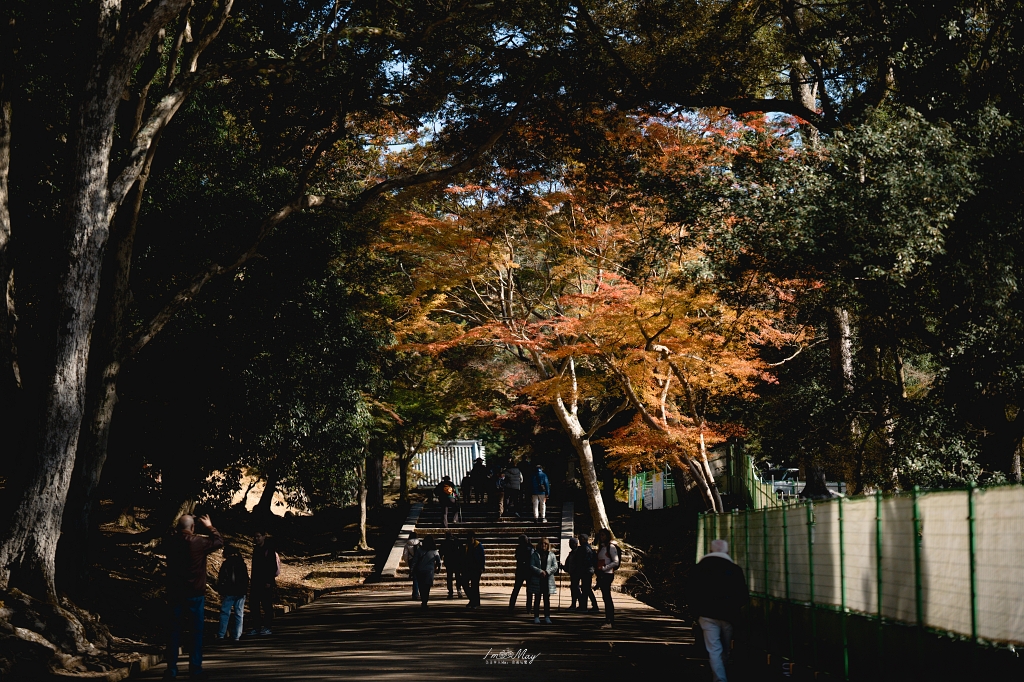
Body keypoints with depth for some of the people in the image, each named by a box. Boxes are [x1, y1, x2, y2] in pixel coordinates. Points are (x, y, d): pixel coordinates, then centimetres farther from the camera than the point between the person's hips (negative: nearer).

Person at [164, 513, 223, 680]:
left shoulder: (171, 543, -2)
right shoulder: (199, 542, -12)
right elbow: (220, 541, 2)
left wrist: (177, 530, 20)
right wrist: (209, 526, 11)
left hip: (175, 594, 3)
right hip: (195, 595, -3)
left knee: (174, 632, 8)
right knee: (197, 632, 4)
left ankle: (171, 669, 8)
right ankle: (195, 669, 4)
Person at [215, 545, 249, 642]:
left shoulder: (226, 564, -4)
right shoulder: (242, 563, 8)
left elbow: (220, 579, -5)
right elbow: (246, 579, 14)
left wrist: (221, 592, 1)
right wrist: (245, 591, 19)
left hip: (229, 593, -3)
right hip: (241, 593, 3)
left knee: (225, 613, 4)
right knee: (239, 614, 5)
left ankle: (221, 634, 0)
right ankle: (236, 636, 2)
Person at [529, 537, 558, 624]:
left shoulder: (551, 555, 8)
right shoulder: (535, 554, 5)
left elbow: (555, 566, 2)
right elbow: (531, 566, -3)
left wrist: (547, 572, -13)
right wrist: (540, 571, -16)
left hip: (548, 580, 1)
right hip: (537, 580, -1)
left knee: (547, 599, 4)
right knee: (537, 599, 3)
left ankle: (547, 616, 8)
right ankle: (536, 616, 7)